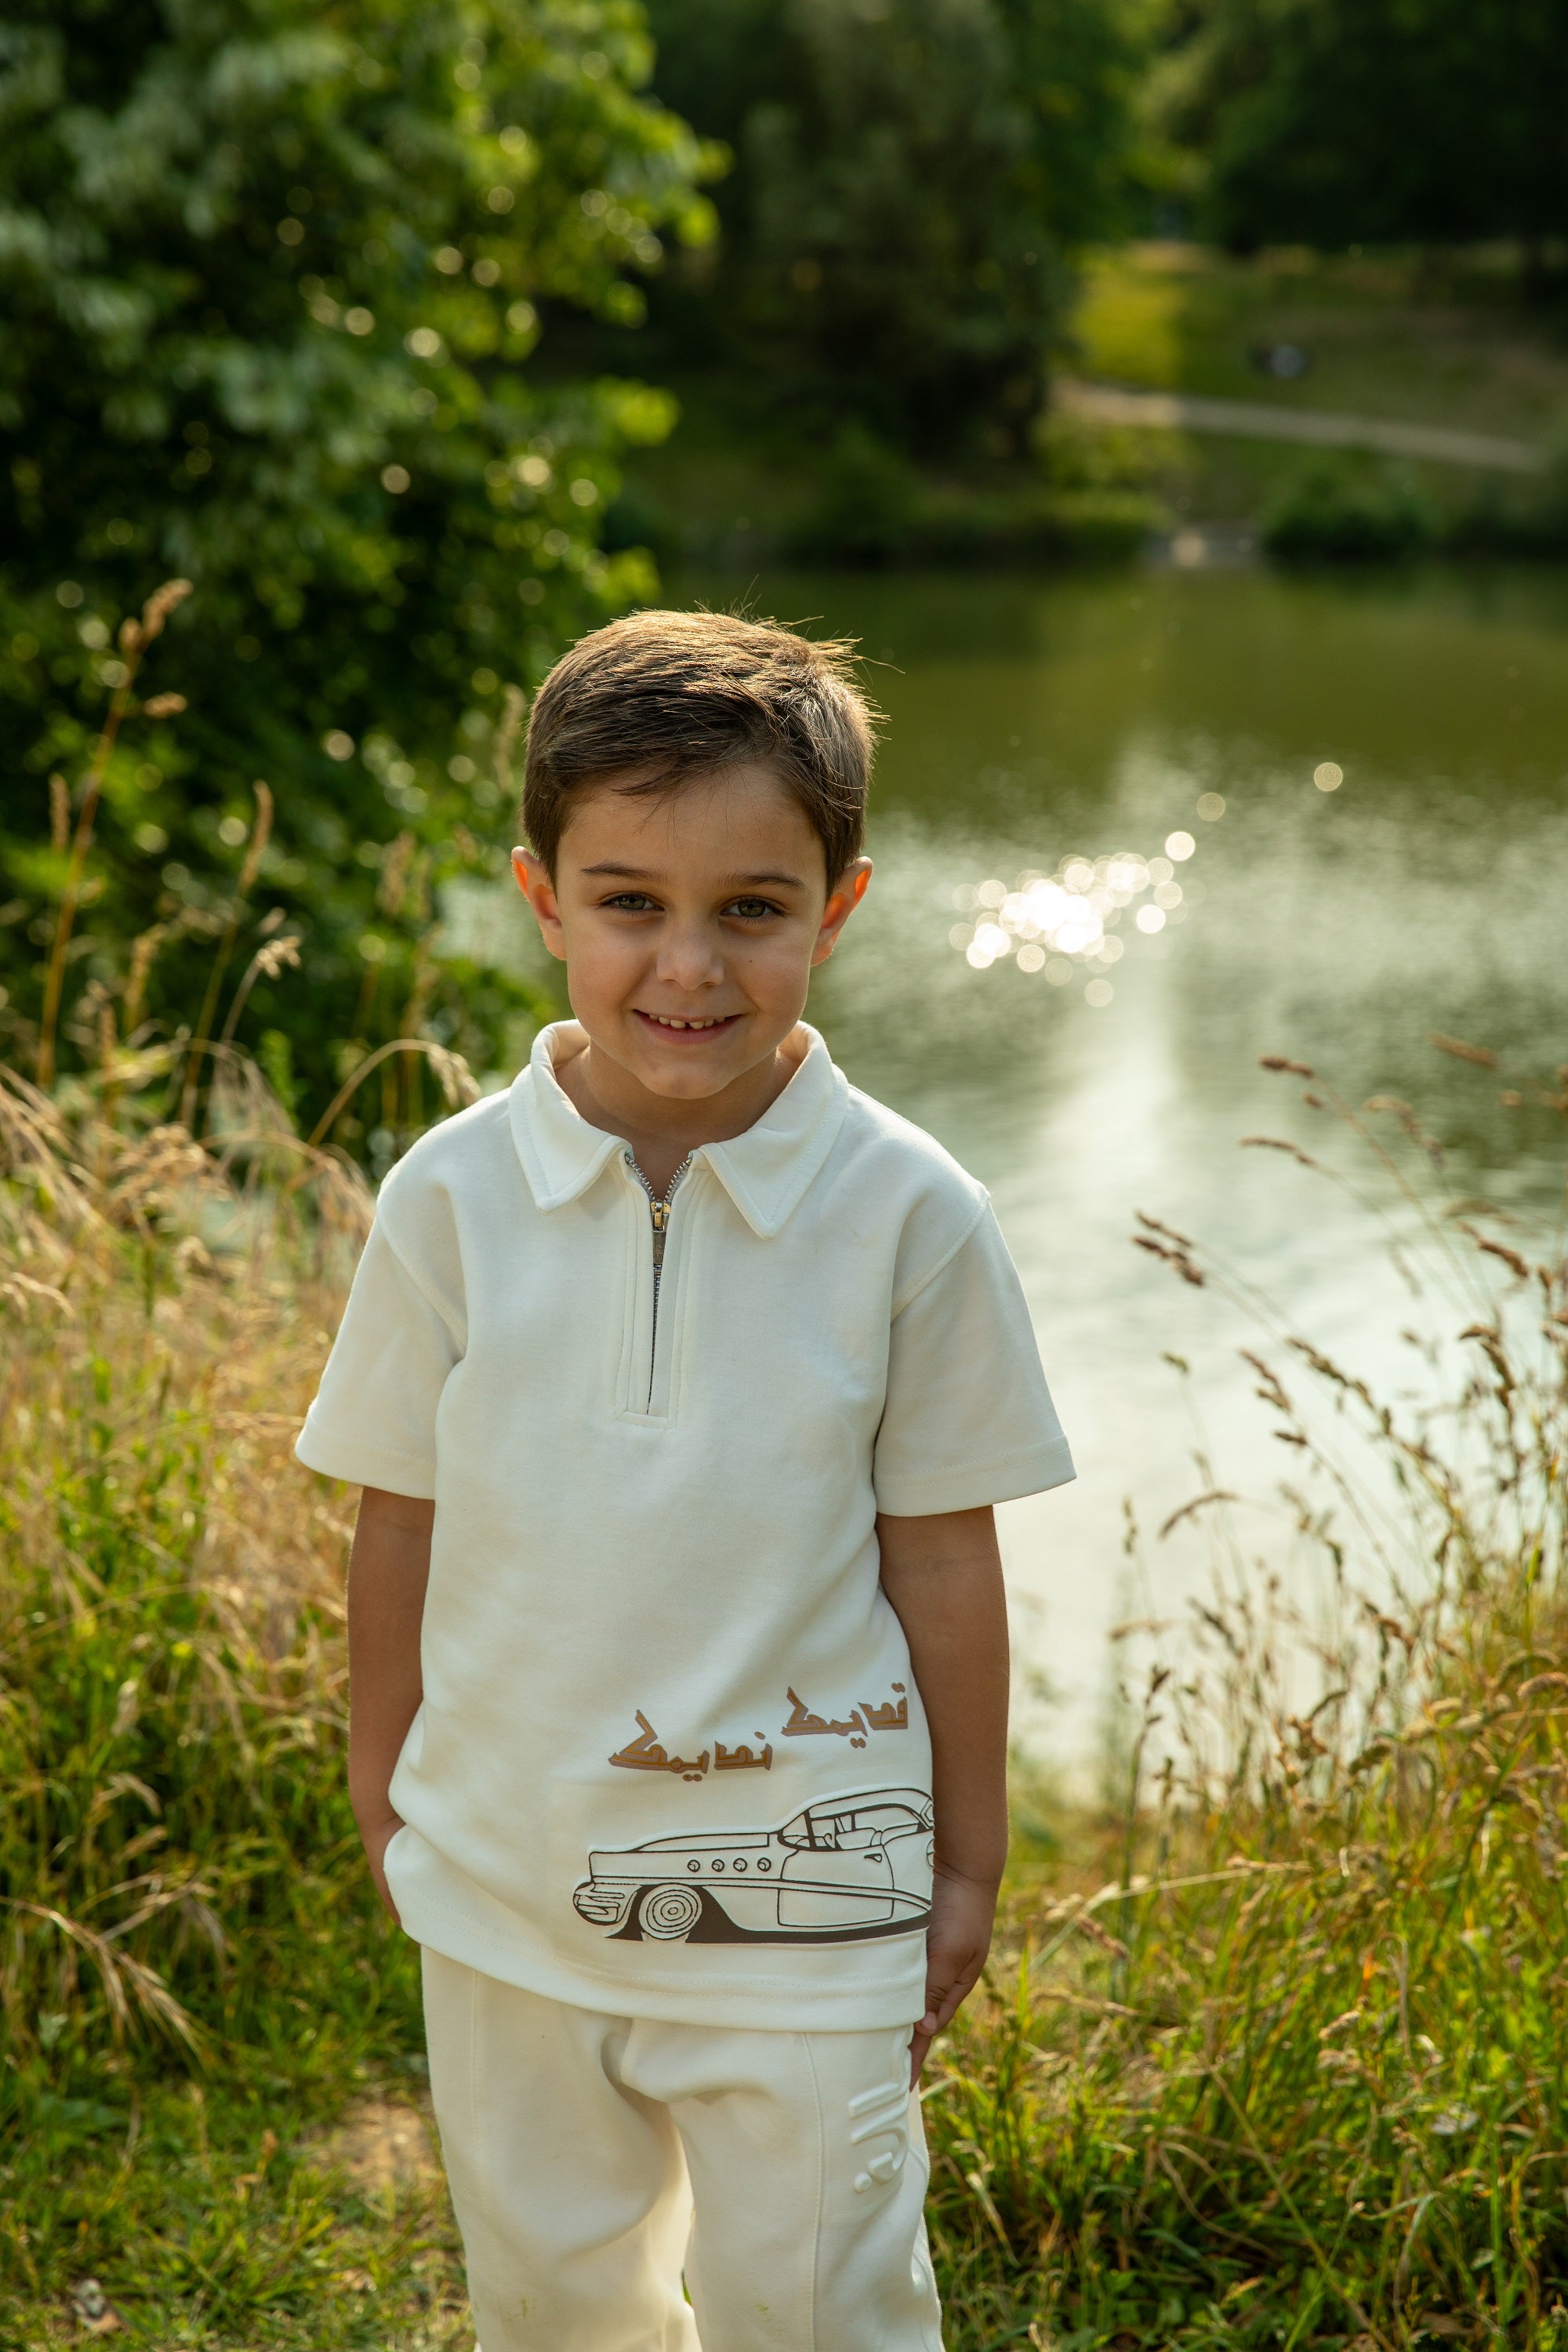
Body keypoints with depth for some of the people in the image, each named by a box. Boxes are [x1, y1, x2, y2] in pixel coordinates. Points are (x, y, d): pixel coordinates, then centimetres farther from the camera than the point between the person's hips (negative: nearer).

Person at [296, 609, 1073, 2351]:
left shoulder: (907, 1216, -14)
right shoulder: (451, 1199, -10)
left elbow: (942, 1556, -6)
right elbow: (402, 1517, 1)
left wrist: (968, 1861, 1)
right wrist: (380, 1783, 10)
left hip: (803, 1888, -2)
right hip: (506, 1872, 2)